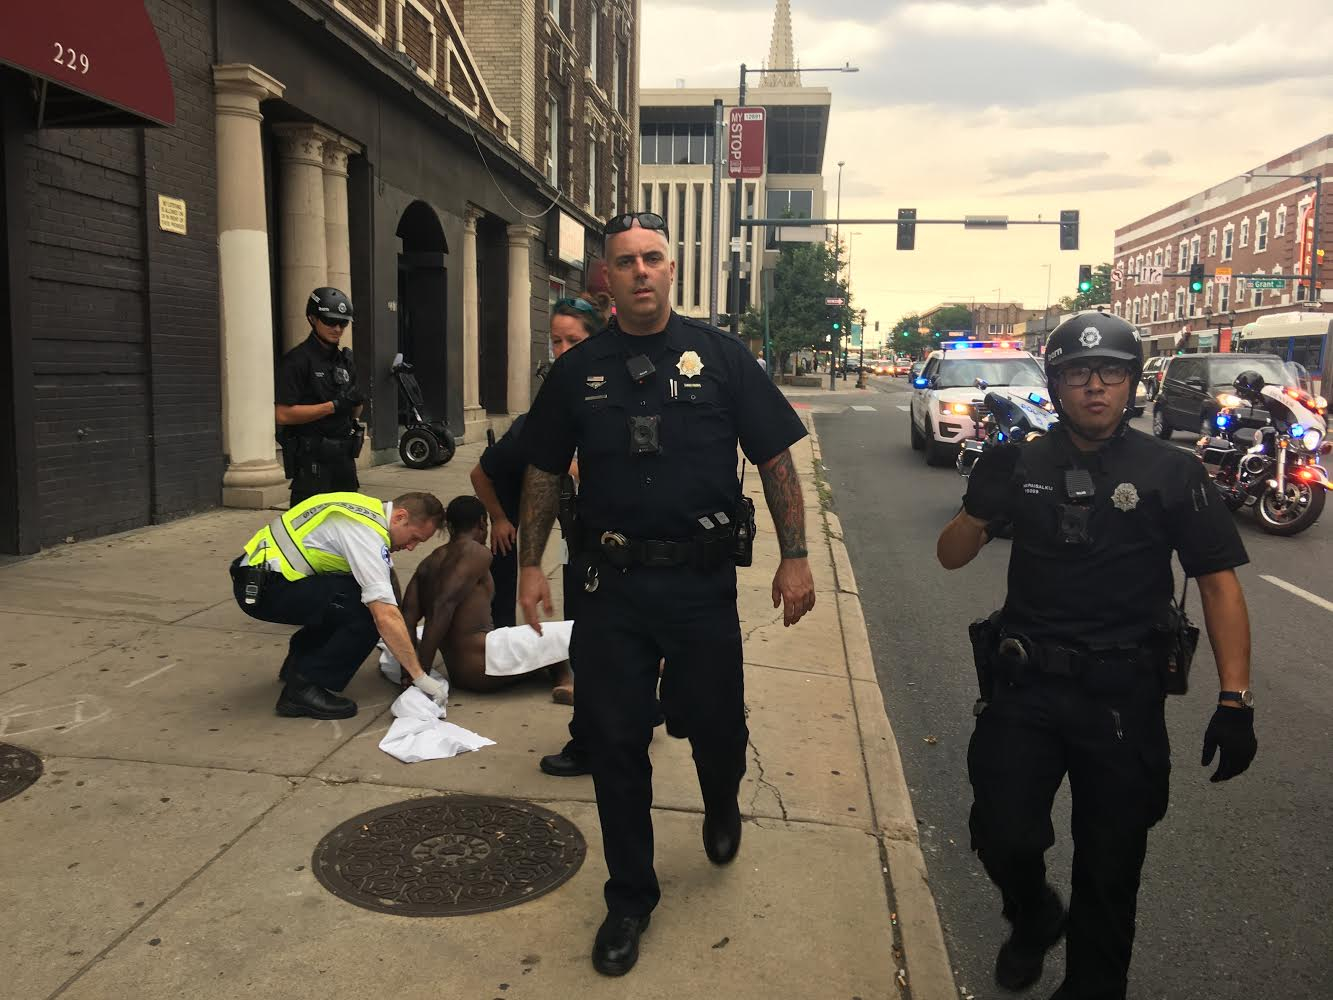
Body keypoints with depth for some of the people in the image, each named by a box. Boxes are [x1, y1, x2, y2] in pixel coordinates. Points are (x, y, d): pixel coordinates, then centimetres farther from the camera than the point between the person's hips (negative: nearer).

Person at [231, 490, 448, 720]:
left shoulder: (373, 512, 9)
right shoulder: (367, 533, -21)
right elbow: (386, 617, -27)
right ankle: (303, 687, -10)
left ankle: (298, 662, 22)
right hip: (262, 587, -10)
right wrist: (420, 677, -21)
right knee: (370, 610, -19)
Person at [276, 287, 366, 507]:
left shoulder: (344, 360, 15)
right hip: (311, 458, -7)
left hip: (344, 456, 7)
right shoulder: (296, 361, -8)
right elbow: (283, 414, -17)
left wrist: (357, 403, -1)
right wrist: (333, 406, -18)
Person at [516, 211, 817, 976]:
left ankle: (722, 805, 47)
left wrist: (796, 556, -7)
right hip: (610, 584, 2)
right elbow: (544, 473, 11)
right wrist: (530, 564, 6)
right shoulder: (578, 371, 5)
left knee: (714, 724, 9)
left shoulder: (720, 356, -1)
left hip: (702, 580, -1)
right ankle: (630, 898, 27)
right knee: (616, 744, 7)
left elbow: (776, 459, -1)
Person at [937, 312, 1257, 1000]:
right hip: (1025, 685, 1)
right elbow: (951, 556, 4)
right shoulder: (1022, 465, 4)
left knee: (1109, 865, 10)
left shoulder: (1171, 472, -2)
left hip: (1126, 694, -1)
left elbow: (1219, 583, -3)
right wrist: (985, 498, -17)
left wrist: (1235, 699, -11)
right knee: (1003, 836, 1)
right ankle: (1034, 919, 36)